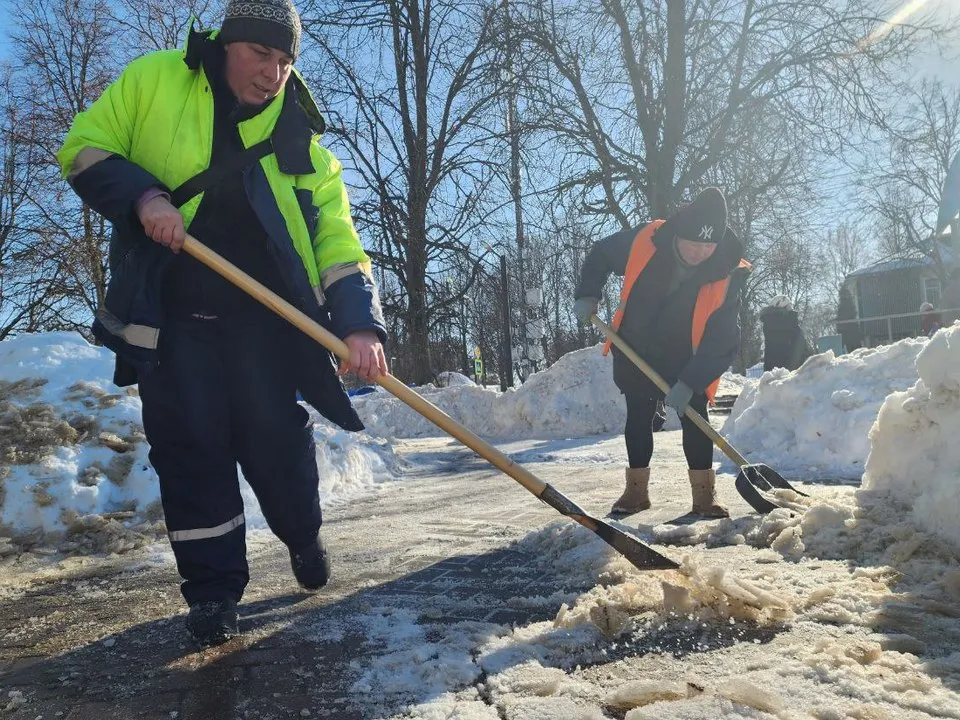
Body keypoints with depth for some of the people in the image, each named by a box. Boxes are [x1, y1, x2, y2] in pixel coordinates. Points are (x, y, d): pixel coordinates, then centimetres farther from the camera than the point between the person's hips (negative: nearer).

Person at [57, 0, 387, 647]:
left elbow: (338, 240, -7)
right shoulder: (153, 81, 1)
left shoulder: (300, 141, 1)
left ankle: (304, 537, 29)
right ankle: (213, 588, 14)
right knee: (189, 447, 0)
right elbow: (85, 150, 4)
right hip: (170, 312, 0)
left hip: (262, 316, 1)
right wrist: (141, 194, -16)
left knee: (275, 437, -1)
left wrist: (359, 323, -22)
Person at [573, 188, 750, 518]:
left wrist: (690, 382, -29)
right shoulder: (645, 241, -23)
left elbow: (723, 340, -23)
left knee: (694, 417, -5)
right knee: (638, 417, 6)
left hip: (687, 360, -1)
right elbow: (600, 255, -2)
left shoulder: (728, 274, -25)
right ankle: (636, 490, 18)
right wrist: (587, 295, -14)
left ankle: (704, 493, 9)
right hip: (635, 352, 2)